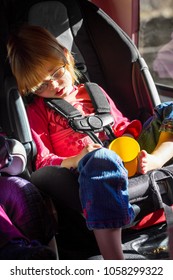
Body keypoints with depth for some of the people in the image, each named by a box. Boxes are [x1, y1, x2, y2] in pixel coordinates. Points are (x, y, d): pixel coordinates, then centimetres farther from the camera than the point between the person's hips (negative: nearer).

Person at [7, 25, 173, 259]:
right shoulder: (37, 111, 17)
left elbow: (122, 126, 28)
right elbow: (42, 161, 7)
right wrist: (76, 160, -14)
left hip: (125, 163, 5)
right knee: (103, 160, -45)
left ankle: (154, 161, -32)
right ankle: (115, 263, -55)